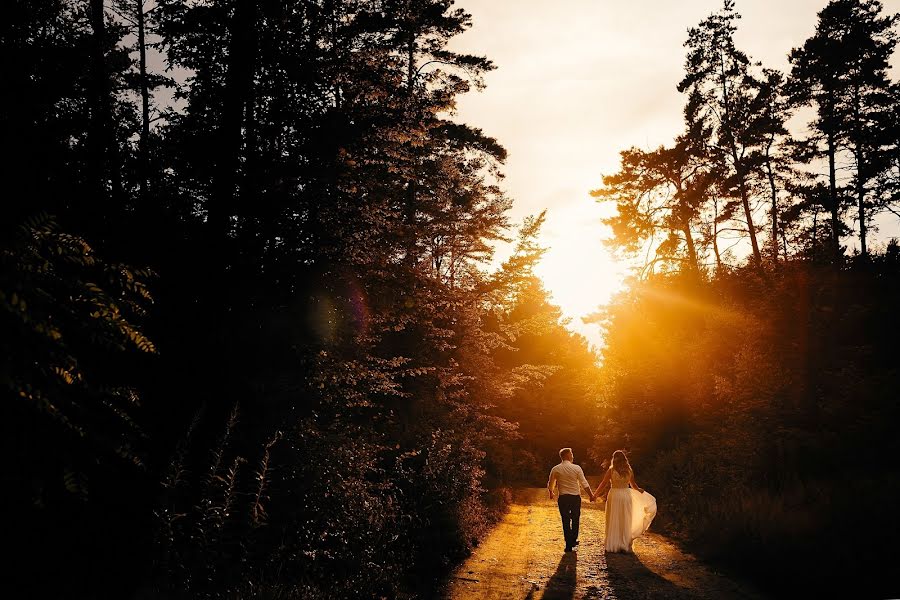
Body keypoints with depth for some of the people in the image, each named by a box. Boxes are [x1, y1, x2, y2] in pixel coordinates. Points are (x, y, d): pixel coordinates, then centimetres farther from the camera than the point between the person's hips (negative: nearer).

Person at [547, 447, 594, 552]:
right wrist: (591, 495, 6)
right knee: (575, 519, 18)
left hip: (563, 498, 0)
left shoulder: (555, 469, -2)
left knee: (566, 521, 6)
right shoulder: (576, 468, -6)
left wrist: (551, 493, 27)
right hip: (576, 497, 0)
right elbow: (584, 484, -5)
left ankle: (569, 544, 7)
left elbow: (550, 485, 7)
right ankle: (573, 540, 29)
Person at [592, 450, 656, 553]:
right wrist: (639, 490, 34)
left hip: (614, 495, -2)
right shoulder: (629, 470, 3)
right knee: (625, 521, 10)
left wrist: (595, 494, 4)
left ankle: (613, 545, 7)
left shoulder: (611, 470, -5)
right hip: (626, 495, 2)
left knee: (613, 521, 6)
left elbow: (603, 484, -4)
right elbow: (633, 484, 14)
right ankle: (625, 545, 13)